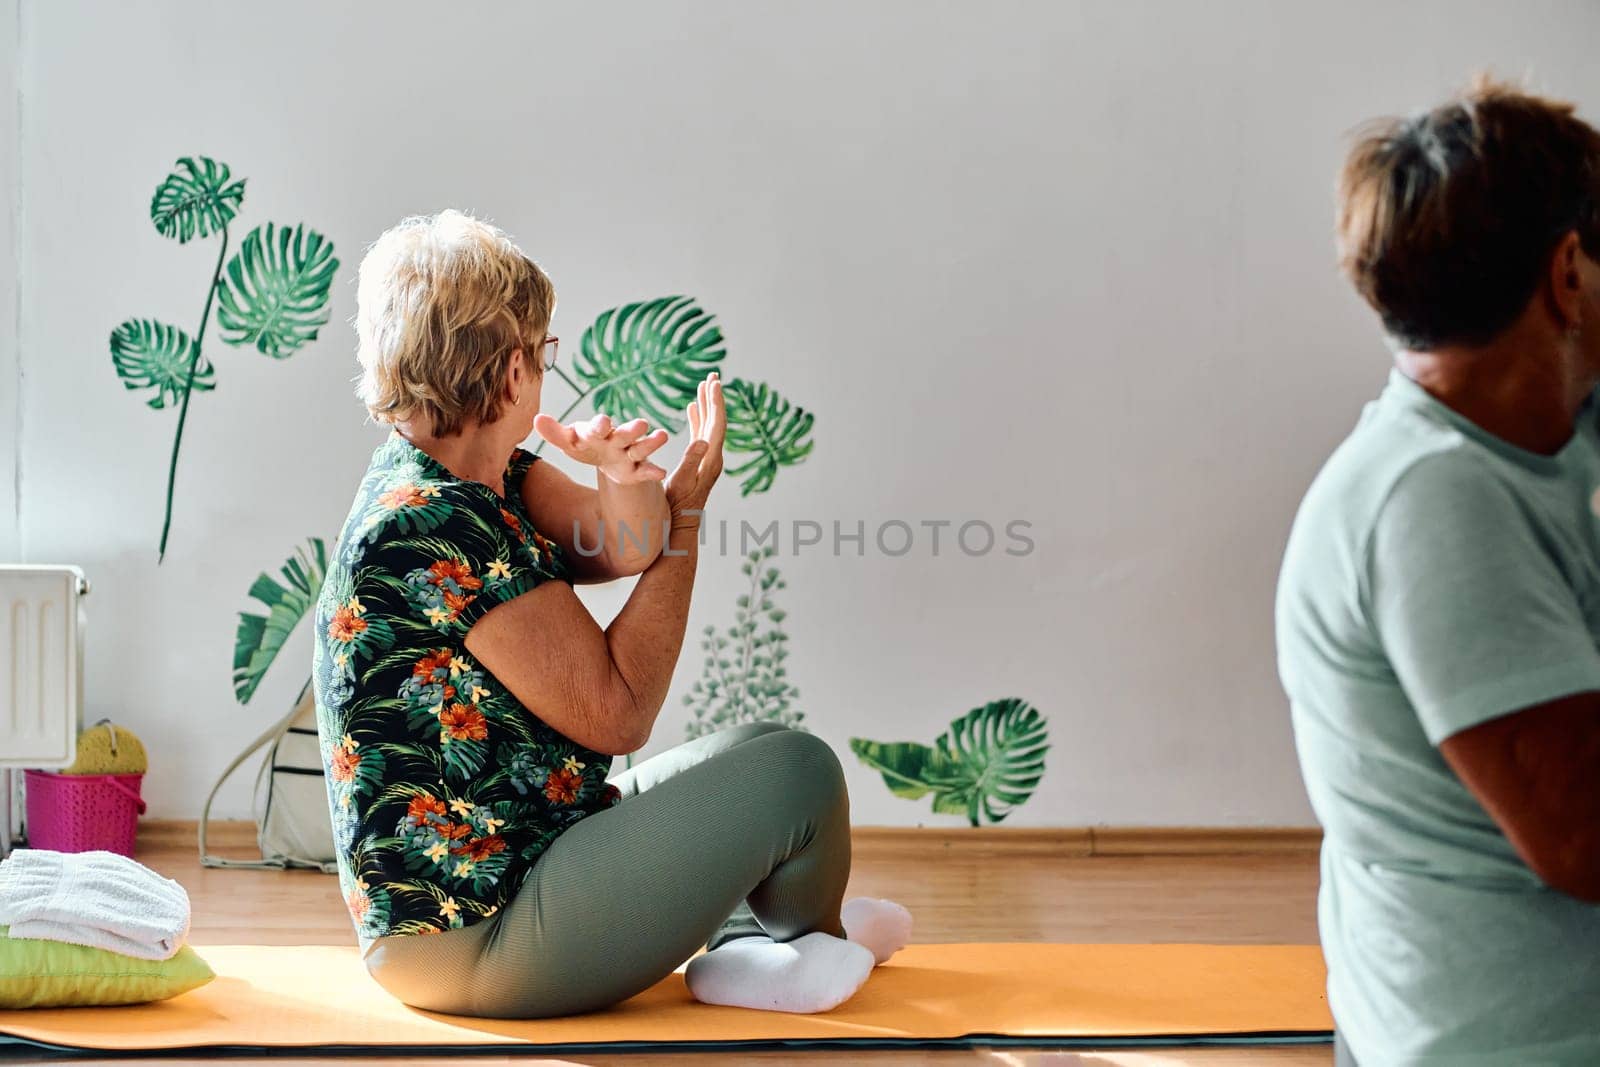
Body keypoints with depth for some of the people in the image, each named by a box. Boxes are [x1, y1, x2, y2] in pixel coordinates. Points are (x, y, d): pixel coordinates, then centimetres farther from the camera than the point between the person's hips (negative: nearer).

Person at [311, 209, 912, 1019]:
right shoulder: (433, 527, -24)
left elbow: (621, 547, 2)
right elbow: (616, 714, -19)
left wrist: (629, 486, -21)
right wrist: (685, 512, -10)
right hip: (477, 935, -10)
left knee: (757, 751, 24)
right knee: (796, 771, -7)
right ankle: (811, 942, 20)